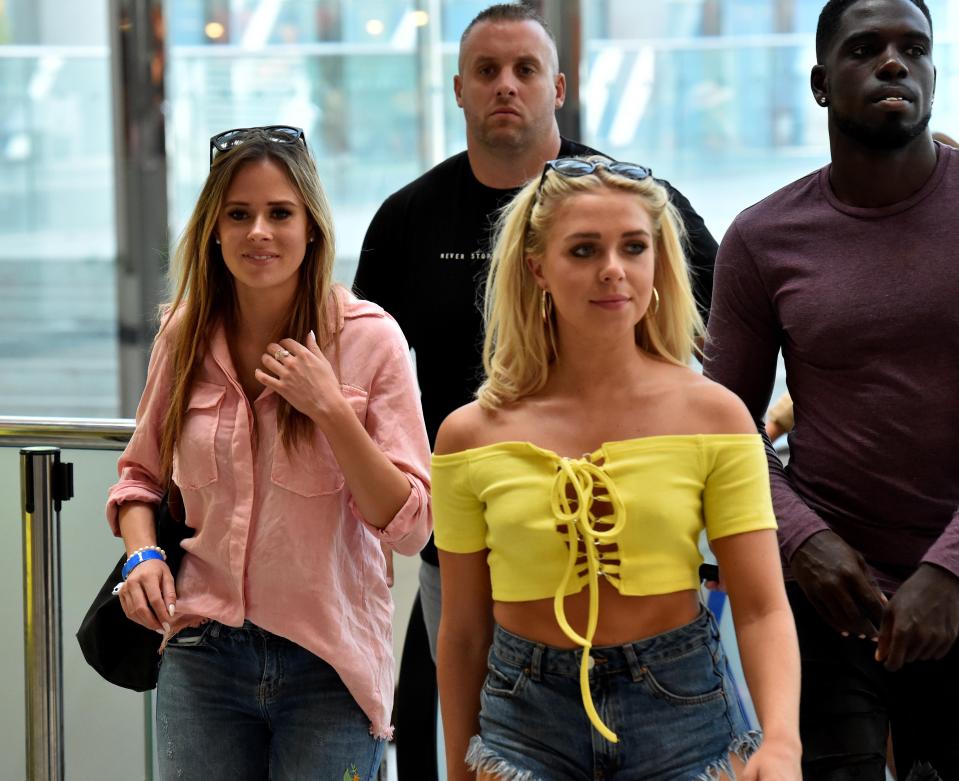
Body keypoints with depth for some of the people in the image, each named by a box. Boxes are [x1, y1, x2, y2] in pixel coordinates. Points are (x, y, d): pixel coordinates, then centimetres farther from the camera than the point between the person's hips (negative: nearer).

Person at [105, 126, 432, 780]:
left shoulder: (369, 338, -8)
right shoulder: (186, 334, 1)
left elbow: (410, 527, -11)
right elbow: (142, 472, 17)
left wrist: (330, 408, -20)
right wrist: (143, 553, -3)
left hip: (331, 669, -2)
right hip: (203, 656, 3)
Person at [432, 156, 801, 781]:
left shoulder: (713, 416, -5)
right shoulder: (472, 436, -3)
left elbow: (762, 608, -9)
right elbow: (463, 630, 4)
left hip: (684, 707, 0)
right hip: (526, 723, 1)